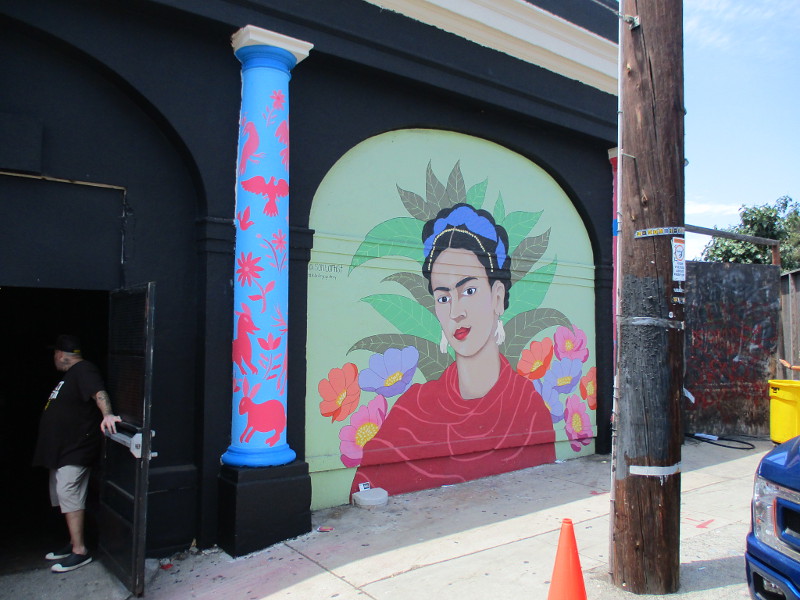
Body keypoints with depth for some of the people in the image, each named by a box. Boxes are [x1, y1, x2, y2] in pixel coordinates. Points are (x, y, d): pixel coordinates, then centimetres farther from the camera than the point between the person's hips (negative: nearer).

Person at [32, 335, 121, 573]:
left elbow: (99, 392, -34)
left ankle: (80, 551, -6)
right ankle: (74, 543, 26)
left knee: (68, 495, -11)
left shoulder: (83, 370, -17)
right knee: (63, 496, 15)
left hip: (76, 448, -11)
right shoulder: (71, 374, 17)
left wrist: (107, 414, -49)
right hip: (62, 447, 11)